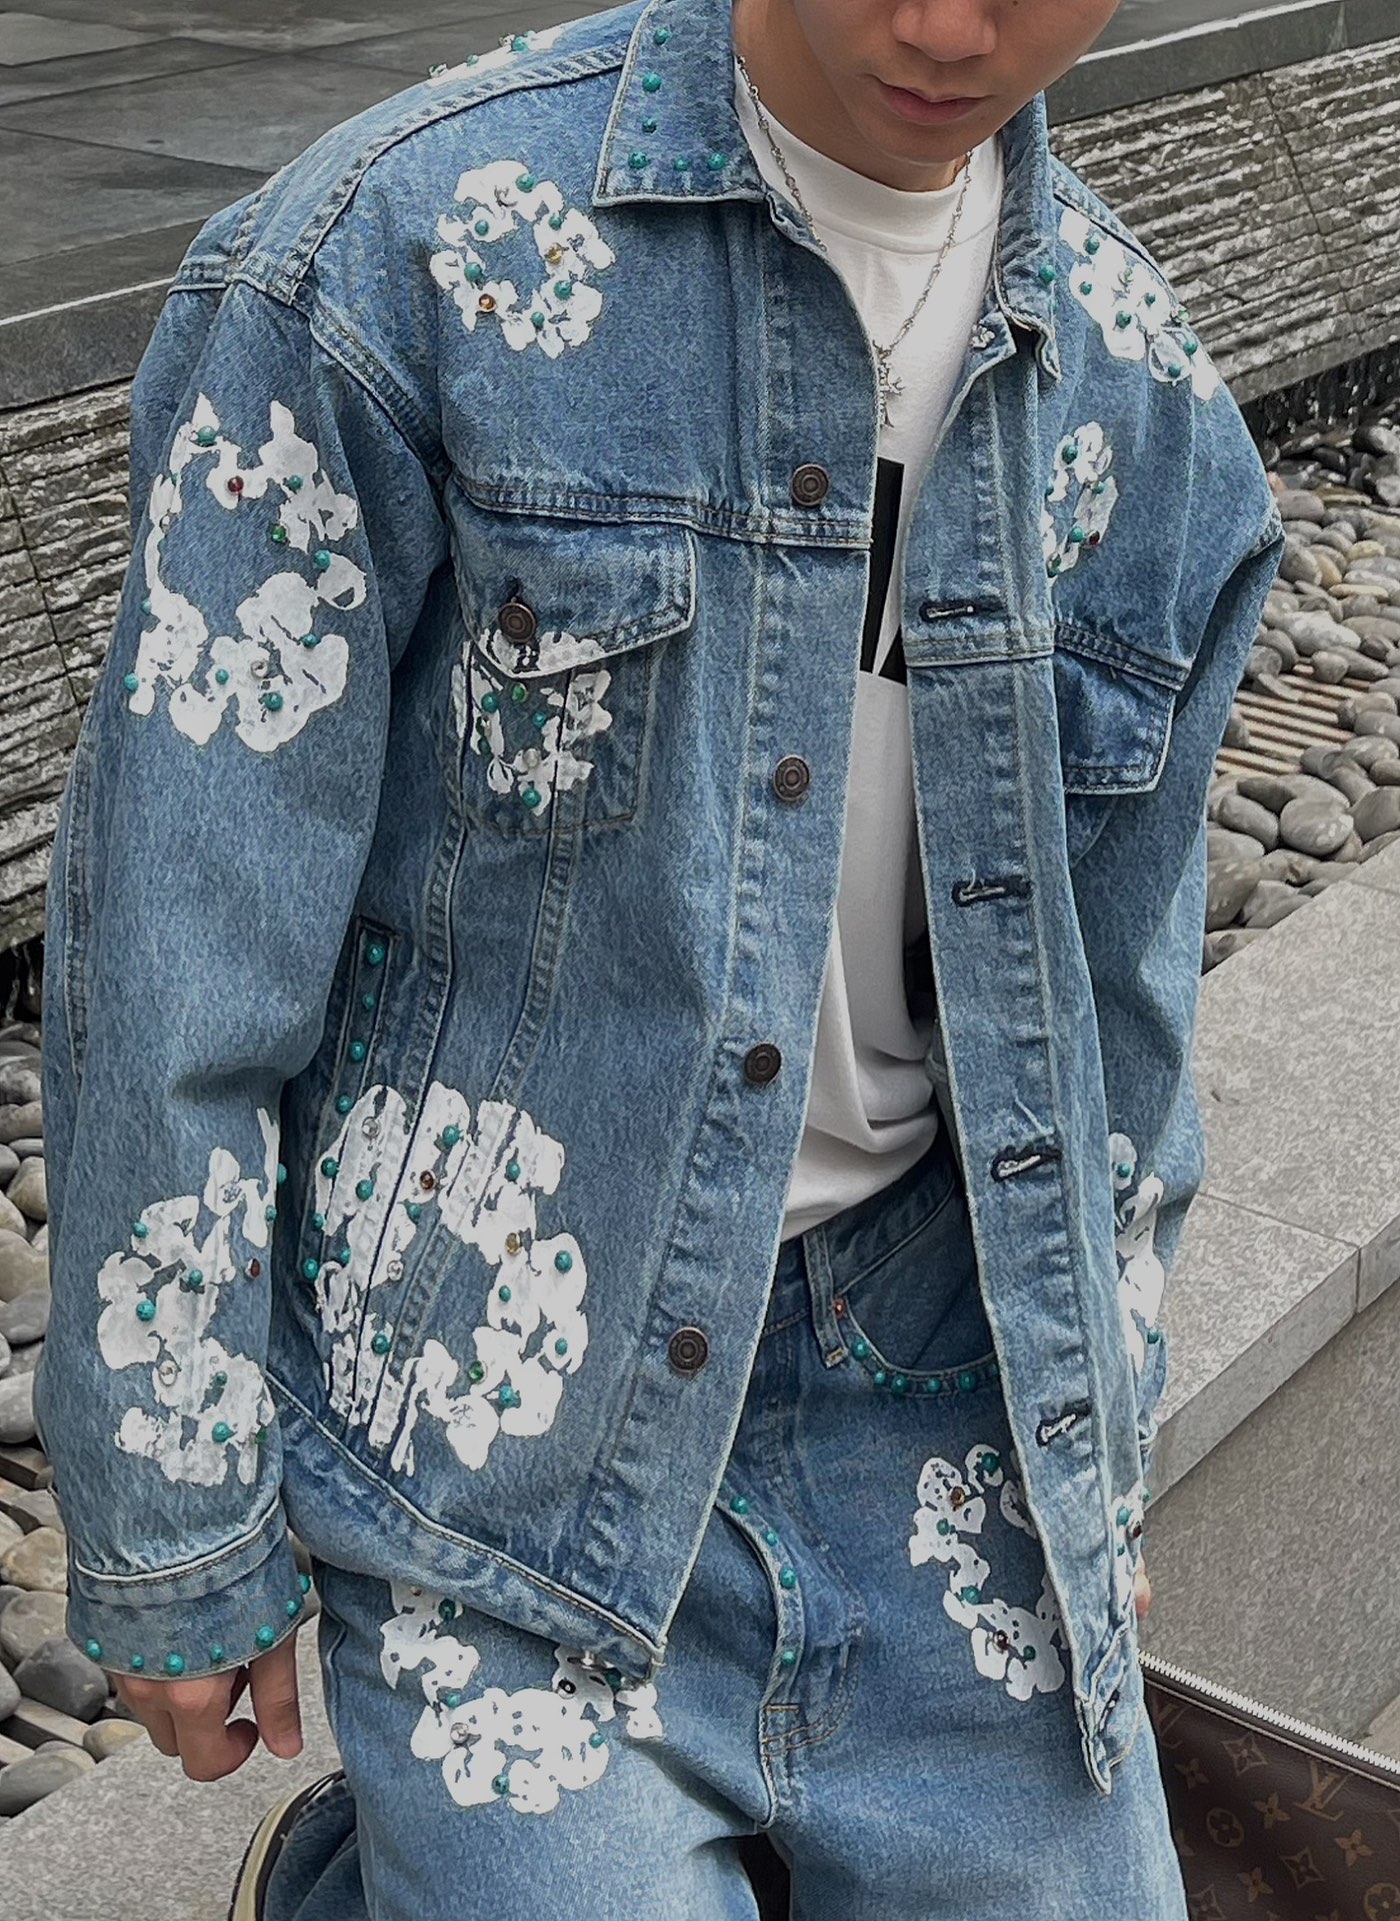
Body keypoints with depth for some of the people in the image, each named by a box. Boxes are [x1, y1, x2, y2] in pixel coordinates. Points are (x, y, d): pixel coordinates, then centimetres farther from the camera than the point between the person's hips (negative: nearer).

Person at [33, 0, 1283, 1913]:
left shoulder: (1144, 393, 0)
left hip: (924, 1347, 5)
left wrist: (1091, 1459, 20)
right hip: (503, 1384, -4)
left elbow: (1110, 984, 12)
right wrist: (174, 1542, -8)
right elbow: (179, 941, -13)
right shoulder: (391, 255, -15)